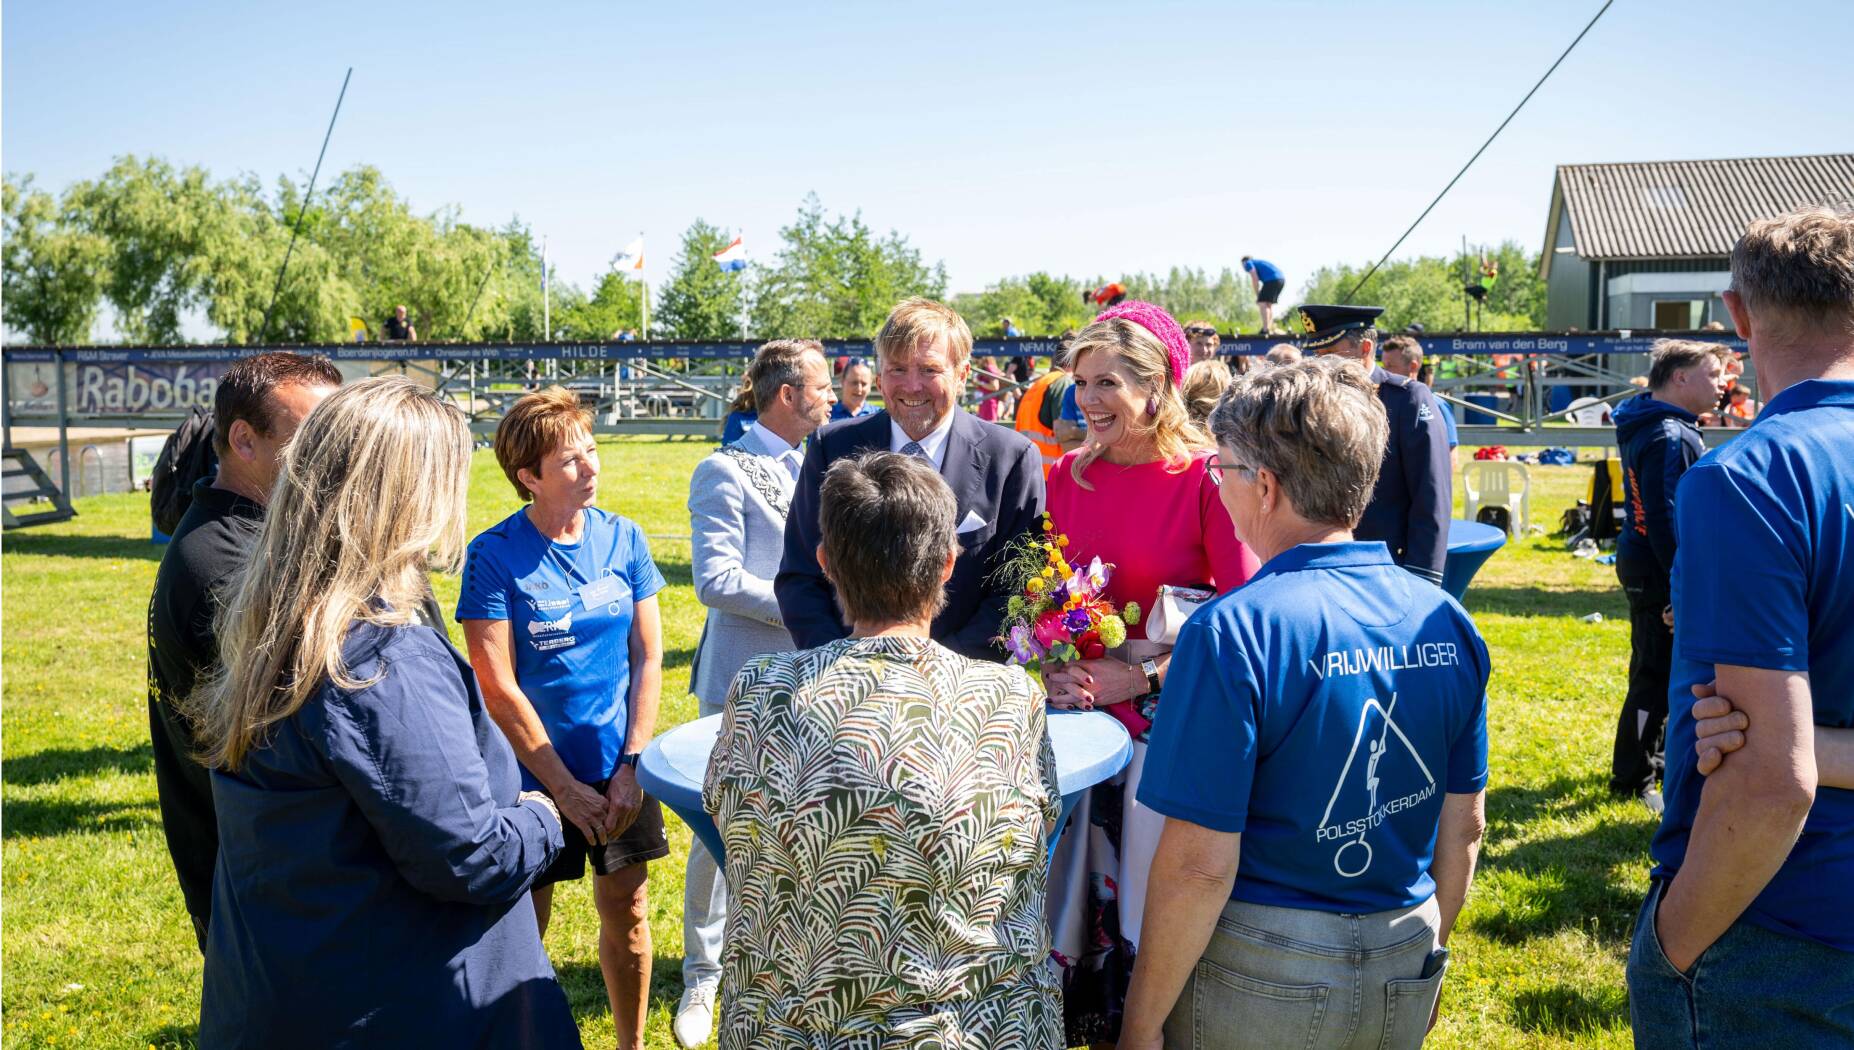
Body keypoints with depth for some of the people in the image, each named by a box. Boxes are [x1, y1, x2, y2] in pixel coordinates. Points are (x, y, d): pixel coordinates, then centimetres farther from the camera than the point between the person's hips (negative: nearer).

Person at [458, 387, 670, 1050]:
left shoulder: (623, 537, -3)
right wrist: (565, 787, -12)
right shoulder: (494, 555, -13)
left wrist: (632, 765, -6)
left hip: (619, 769, 3)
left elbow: (648, 656, 1)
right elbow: (497, 688, -13)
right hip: (535, 775, -3)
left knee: (626, 911, 14)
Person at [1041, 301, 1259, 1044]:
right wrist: (1050, 664, -6)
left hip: (1168, 722, -4)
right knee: (1070, 885, 13)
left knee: (1153, 898, 7)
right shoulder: (1067, 477, 3)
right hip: (1079, 713, 4)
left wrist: (1142, 676, -15)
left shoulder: (1205, 478, -11)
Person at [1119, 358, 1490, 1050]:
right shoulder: (1447, 623, -4)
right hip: (1405, 979, 6)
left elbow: (1198, 865, -22)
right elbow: (1465, 825, 6)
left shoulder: (1232, 632, -22)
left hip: (1263, 982, -5)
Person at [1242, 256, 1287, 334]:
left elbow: (1255, 279, -3)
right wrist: (1260, 296, 26)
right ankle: (1270, 330, 13)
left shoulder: (1248, 263, 10)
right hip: (1281, 278, 8)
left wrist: (1257, 296, 3)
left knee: (1262, 303, -8)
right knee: (1269, 304, 16)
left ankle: (1265, 330, -18)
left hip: (1272, 279, -8)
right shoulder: (1259, 262, 35)